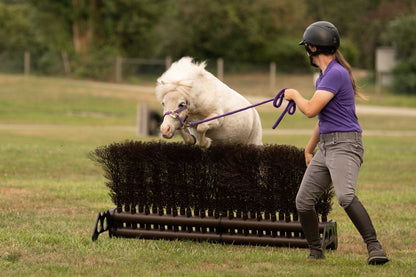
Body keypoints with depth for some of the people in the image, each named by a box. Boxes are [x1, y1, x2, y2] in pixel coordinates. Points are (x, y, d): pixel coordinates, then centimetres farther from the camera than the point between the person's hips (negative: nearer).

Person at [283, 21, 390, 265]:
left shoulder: (337, 73, -14)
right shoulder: (324, 76, 18)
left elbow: (310, 110, -19)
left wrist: (295, 94, 1)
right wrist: (309, 149, 38)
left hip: (345, 144, -10)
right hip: (326, 147, 10)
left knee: (345, 196, -30)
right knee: (303, 202, 6)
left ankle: (375, 248, -32)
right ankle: (316, 253, 19)